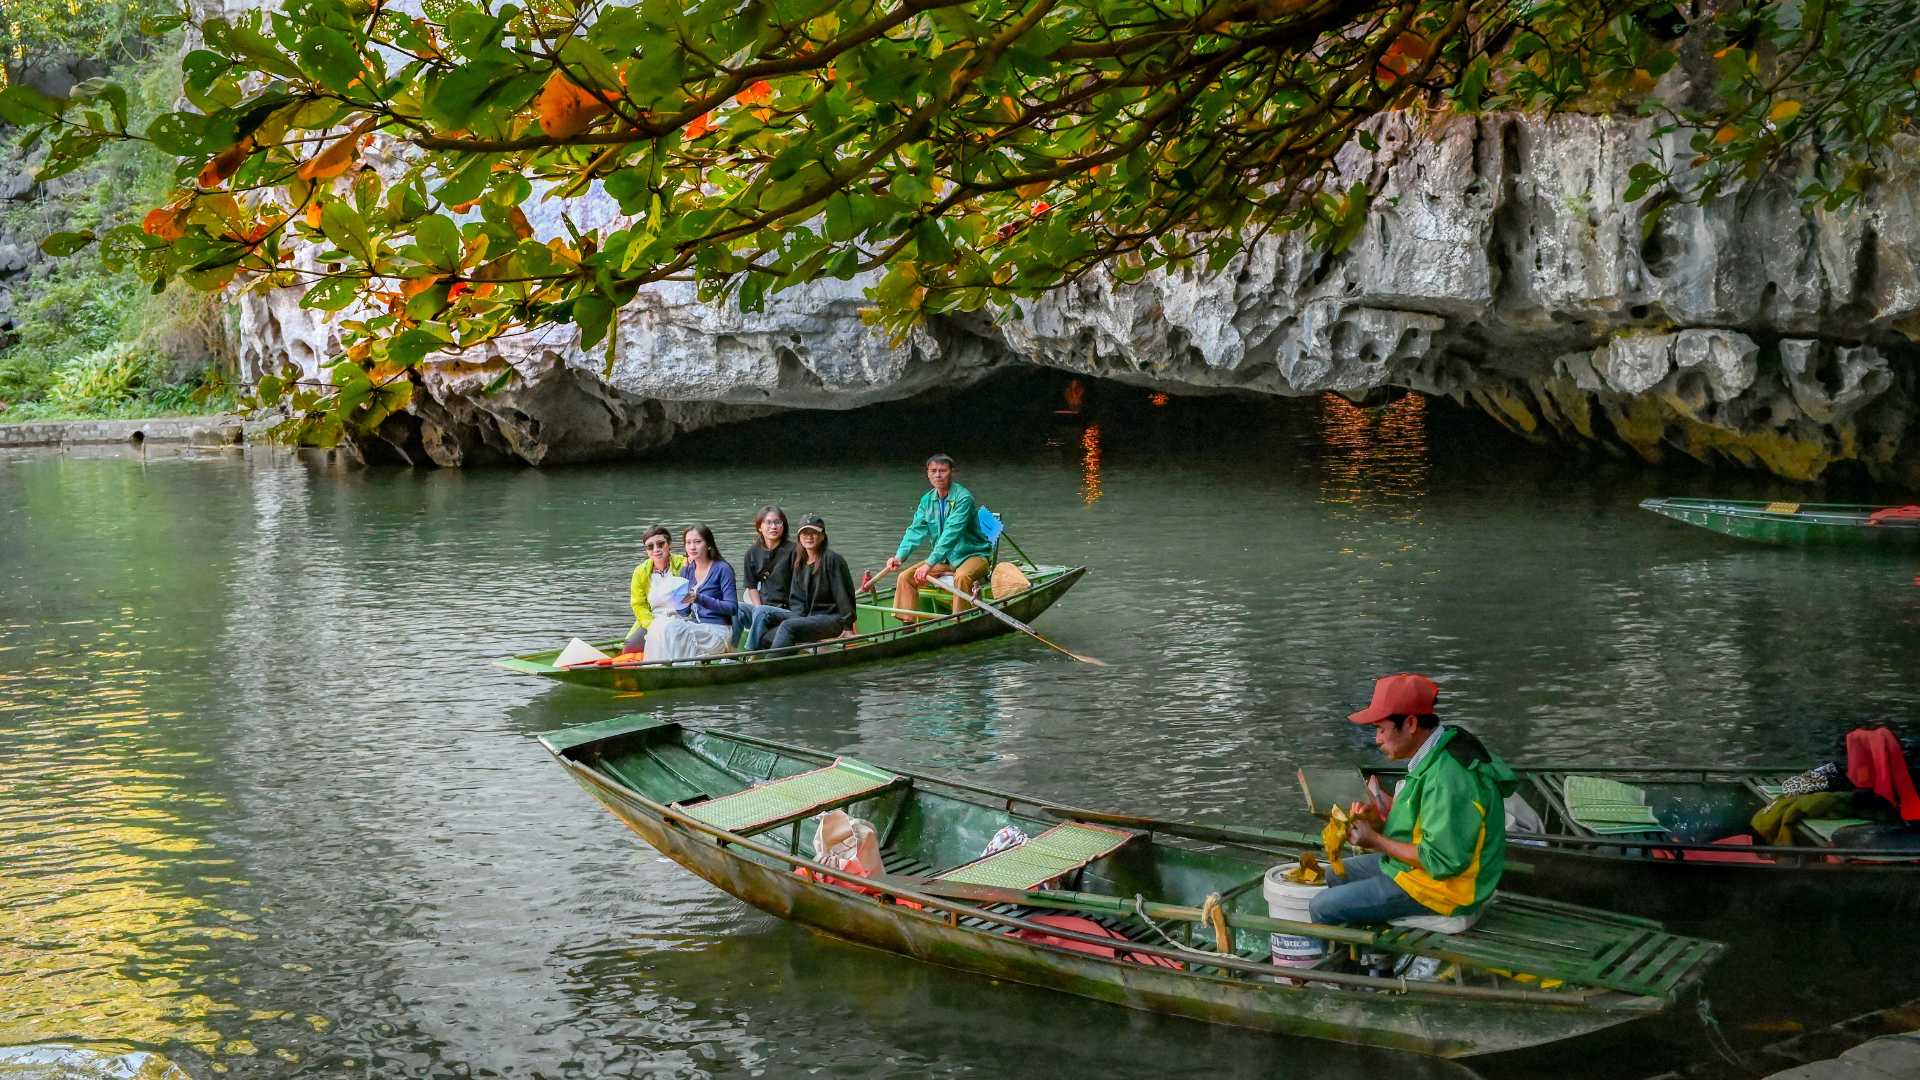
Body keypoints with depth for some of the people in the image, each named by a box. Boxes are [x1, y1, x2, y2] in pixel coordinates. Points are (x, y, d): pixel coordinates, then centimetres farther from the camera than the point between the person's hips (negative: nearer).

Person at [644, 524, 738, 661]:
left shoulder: (722, 569, -5)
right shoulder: (686, 571, 13)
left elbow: (732, 607, -13)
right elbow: (686, 611, 16)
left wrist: (699, 599, -23)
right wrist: (675, 612, -9)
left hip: (717, 630, -6)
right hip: (696, 627, 6)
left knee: (668, 629, -25)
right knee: (659, 624, -20)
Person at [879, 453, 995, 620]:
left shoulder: (963, 498, -20)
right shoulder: (927, 500, 3)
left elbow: (951, 533, -29)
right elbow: (916, 530, -4)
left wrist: (930, 563, -37)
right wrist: (900, 556, -22)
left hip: (972, 555, -7)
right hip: (943, 559, 7)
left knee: (962, 577, -38)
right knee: (905, 577, -5)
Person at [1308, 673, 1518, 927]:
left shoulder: (1446, 778, -30)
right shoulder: (1435, 756, 3)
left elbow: (1443, 860, -28)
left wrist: (1376, 841, -19)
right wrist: (1383, 817, 1)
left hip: (1443, 889, -10)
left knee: (1324, 906, -9)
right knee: (1336, 876, 22)